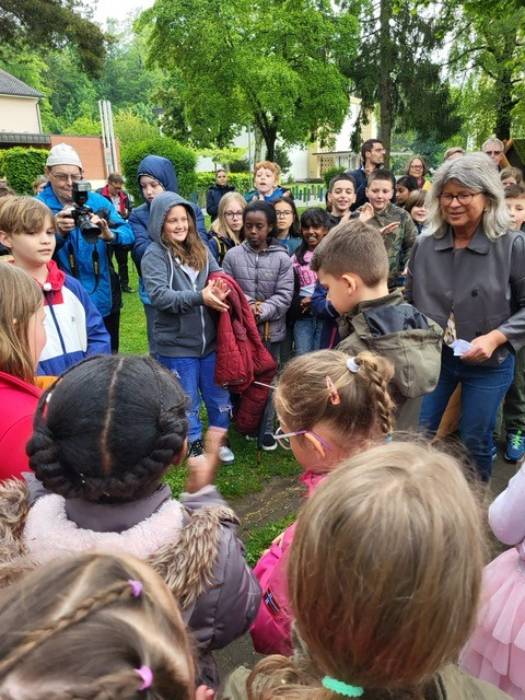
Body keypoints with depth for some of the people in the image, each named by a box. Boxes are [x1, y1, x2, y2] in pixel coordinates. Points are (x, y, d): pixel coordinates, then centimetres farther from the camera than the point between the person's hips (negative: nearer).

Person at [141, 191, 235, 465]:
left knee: (219, 395, 18)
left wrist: (219, 288, -21)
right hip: (176, 344, -4)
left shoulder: (200, 249, 5)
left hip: (209, 340, 5)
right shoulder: (154, 255, -10)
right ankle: (194, 446, 34)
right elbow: (159, 296, -21)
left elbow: (220, 276, 2)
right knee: (186, 401, 12)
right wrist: (199, 296, -28)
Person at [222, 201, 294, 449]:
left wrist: (262, 311, -20)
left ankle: (266, 428, 25)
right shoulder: (232, 255, -3)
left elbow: (284, 296, -7)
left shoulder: (282, 258, -4)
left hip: (271, 329, 0)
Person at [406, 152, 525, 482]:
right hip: (432, 357, 3)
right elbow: (410, 300, 10)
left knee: (476, 440, 14)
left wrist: (496, 337, -20)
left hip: (489, 365, -2)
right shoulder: (424, 246, -2)